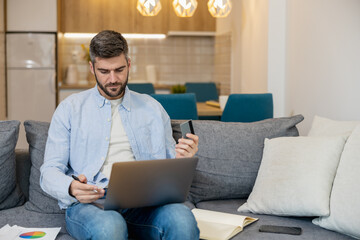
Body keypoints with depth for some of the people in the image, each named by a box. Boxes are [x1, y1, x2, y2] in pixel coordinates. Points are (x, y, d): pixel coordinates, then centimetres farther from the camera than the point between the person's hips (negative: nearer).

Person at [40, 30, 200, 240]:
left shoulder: (152, 108, 18)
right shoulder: (70, 109, 11)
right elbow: (50, 172, 6)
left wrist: (181, 159, -7)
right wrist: (71, 188, -18)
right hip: (88, 202, -1)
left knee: (182, 219, -31)